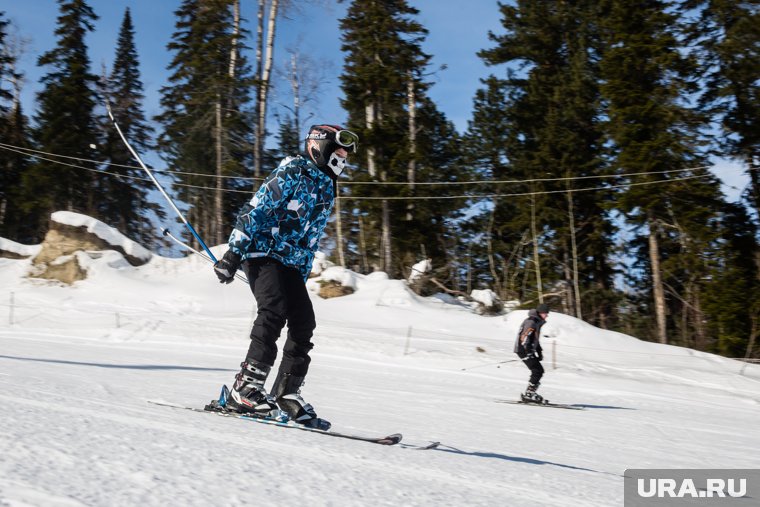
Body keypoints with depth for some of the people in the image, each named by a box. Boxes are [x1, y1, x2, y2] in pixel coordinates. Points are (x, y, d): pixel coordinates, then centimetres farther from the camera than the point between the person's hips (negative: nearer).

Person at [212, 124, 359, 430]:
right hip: (263, 254, -8)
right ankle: (245, 388, -24)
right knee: (274, 312, -25)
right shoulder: (292, 173, -7)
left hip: (291, 265, 8)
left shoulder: (327, 190, 18)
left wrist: (301, 280, 20)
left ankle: (286, 394, 5)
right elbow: (255, 210, -13)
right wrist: (234, 253, -18)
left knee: (304, 324, -3)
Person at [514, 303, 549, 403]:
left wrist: (539, 352, 19)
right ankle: (528, 394, -11)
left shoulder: (537, 322, 17)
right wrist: (529, 352, -26)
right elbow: (524, 337, -23)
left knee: (539, 371, 9)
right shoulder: (531, 322, -15)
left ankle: (530, 392, 13)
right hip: (523, 350, -10)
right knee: (538, 371, -13)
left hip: (529, 350, 10)